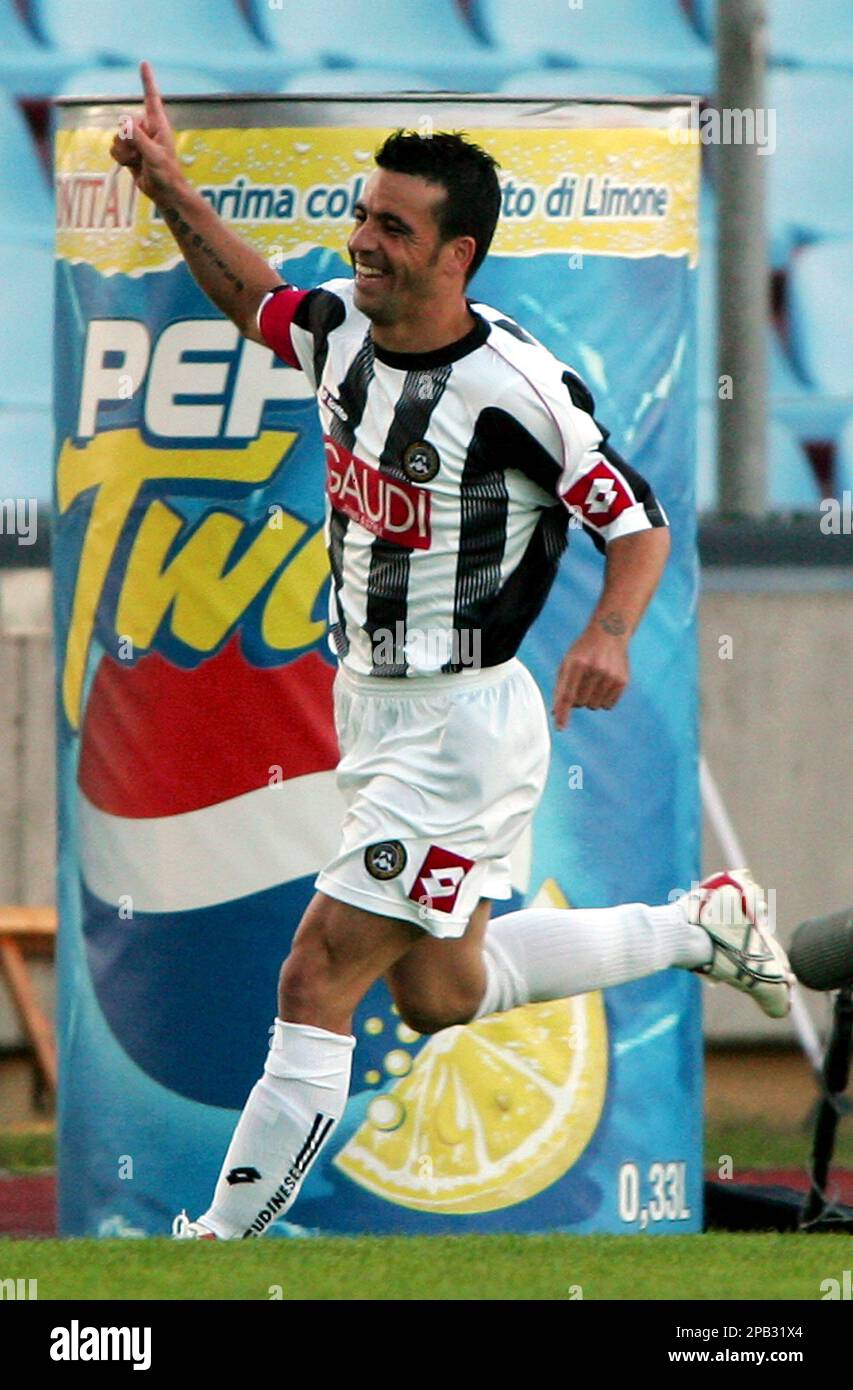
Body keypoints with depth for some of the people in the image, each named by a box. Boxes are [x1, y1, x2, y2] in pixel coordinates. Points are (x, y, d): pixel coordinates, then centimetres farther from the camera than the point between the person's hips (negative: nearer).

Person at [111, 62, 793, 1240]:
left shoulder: (517, 388, -22)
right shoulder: (344, 326, -1)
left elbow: (640, 525, -13)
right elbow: (254, 296, 22)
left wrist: (609, 635, -32)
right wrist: (169, 188, 7)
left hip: (462, 726, -9)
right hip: (372, 704, 9)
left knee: (319, 978, -11)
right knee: (439, 994, 21)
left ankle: (227, 1236, -3)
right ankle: (701, 925, 36)